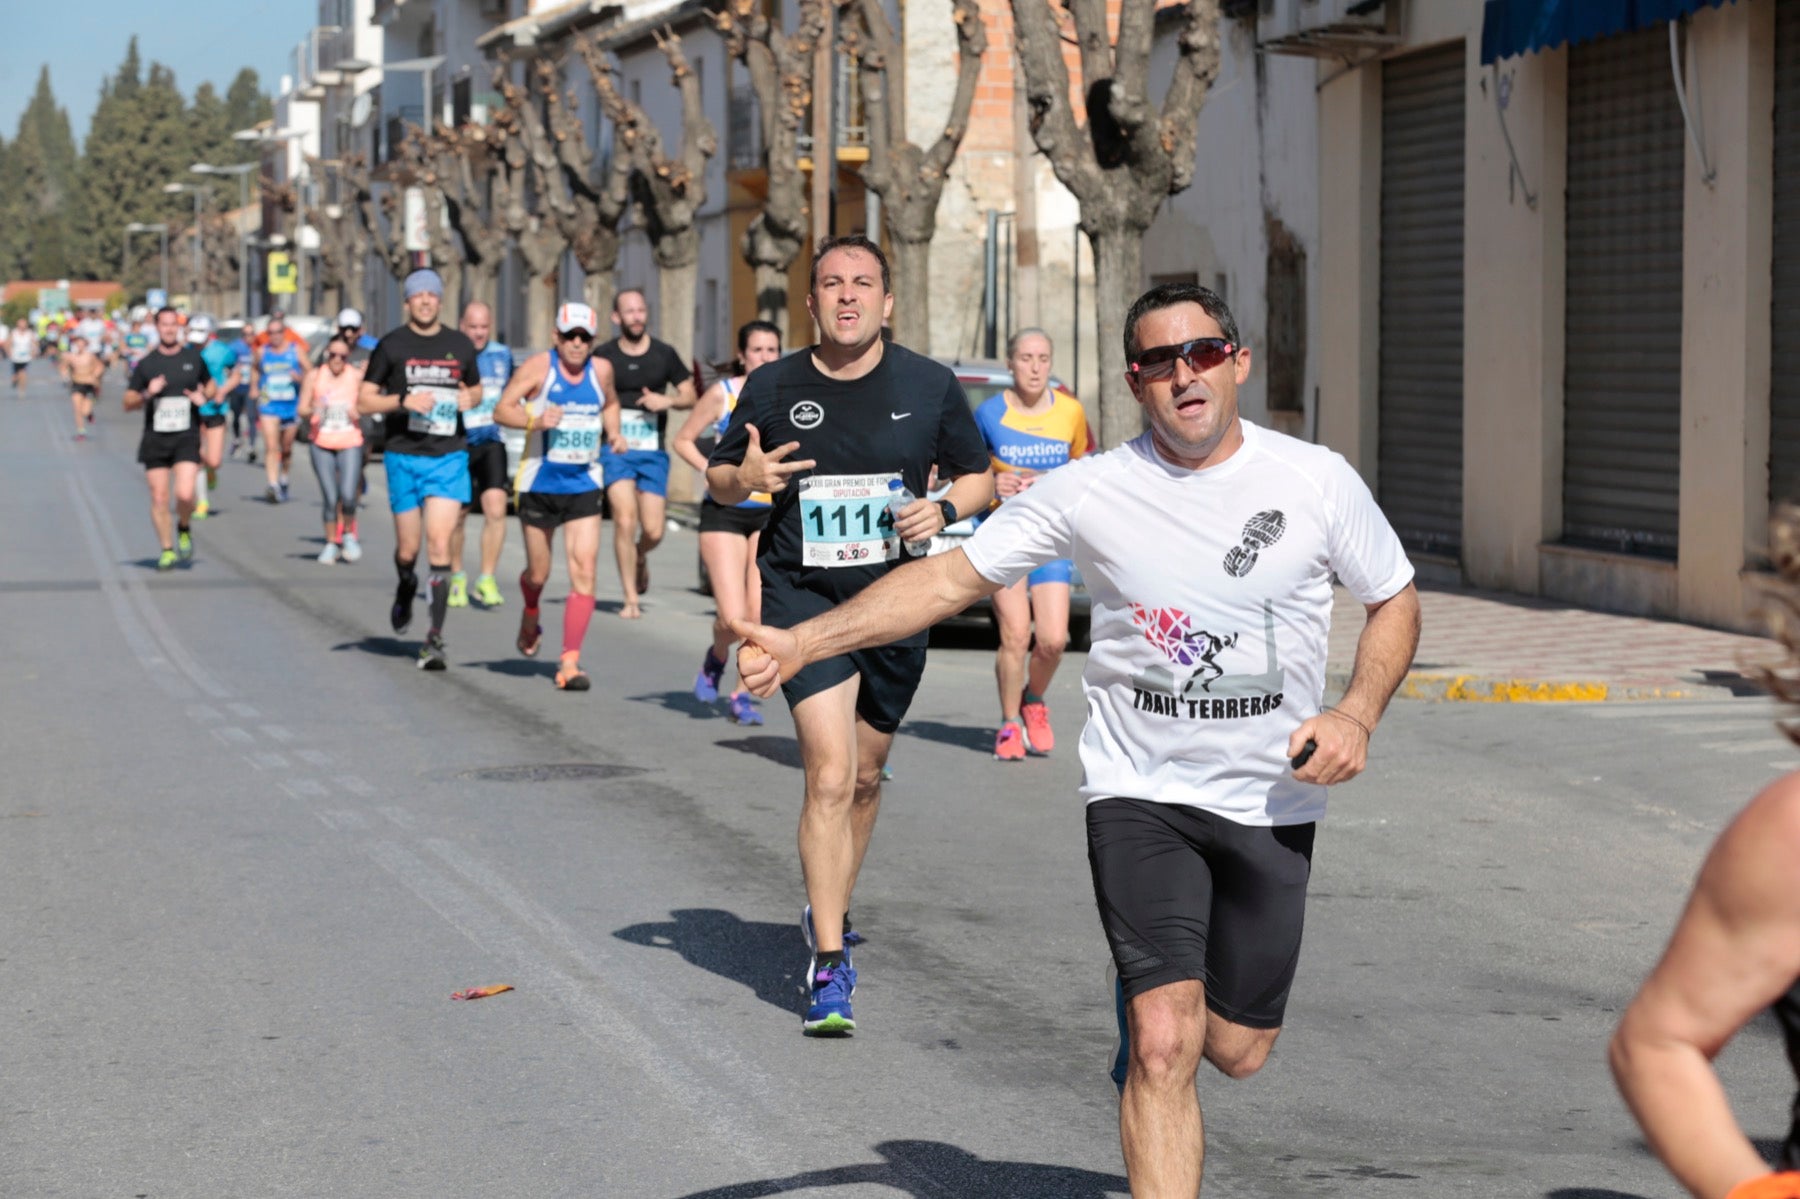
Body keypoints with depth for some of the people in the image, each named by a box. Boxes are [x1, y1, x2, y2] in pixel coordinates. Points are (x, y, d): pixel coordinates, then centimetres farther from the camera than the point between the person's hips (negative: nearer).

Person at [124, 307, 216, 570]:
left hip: (186, 438, -1)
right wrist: (147, 393, -14)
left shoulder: (193, 358, 5)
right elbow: (128, 403, 5)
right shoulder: (146, 364, 3)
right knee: (159, 498, 2)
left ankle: (184, 529, 15)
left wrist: (204, 396, 0)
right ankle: (167, 550, 17)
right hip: (155, 440, 1)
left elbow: (210, 384, 22)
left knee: (185, 494, -16)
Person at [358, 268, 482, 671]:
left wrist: (470, 399, -1)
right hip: (404, 456, 0)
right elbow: (365, 400, 0)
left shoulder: (460, 345, 8)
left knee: (439, 543, -11)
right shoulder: (391, 345, 1)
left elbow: (476, 389, 23)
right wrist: (404, 400, -17)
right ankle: (406, 588, 42)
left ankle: (435, 638, -10)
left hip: (449, 456, 1)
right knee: (408, 549, 5)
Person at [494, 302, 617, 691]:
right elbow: (501, 410, -10)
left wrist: (613, 433, 3)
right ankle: (530, 617, 46)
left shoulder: (601, 369, 2)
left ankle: (570, 660, -9)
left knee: (584, 572, -12)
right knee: (538, 573, 11)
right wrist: (535, 421, -28)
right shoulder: (538, 368, -9)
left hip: (584, 485, 2)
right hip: (539, 483, -2)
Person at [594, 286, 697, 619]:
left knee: (653, 532, -2)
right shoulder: (604, 357, 1)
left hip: (653, 451, 2)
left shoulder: (664, 354, 6)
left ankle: (640, 556, 36)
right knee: (625, 521, -15)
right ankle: (631, 599, -4)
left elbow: (690, 396, 12)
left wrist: (668, 400, -8)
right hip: (615, 450, -2)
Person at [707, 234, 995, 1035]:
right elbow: (717, 477, 11)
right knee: (830, 774, -16)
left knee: (864, 778, 17)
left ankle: (830, 911, 42)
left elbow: (979, 478, 10)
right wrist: (743, 478, -13)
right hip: (802, 599, -3)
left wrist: (944, 509, -11)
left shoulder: (931, 387, 0)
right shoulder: (774, 388, -2)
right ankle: (829, 965, -13)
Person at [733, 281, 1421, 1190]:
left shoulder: (1317, 482, -5)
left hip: (1274, 801, 2)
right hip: (1139, 793, -2)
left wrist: (1358, 714, -10)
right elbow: (953, 577, -5)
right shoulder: (1090, 492, -8)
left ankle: (1146, 1001, 45)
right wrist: (805, 640, -14)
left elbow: (1395, 602, 8)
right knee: (1165, 1046, -16)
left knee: (1236, 1051, 10)